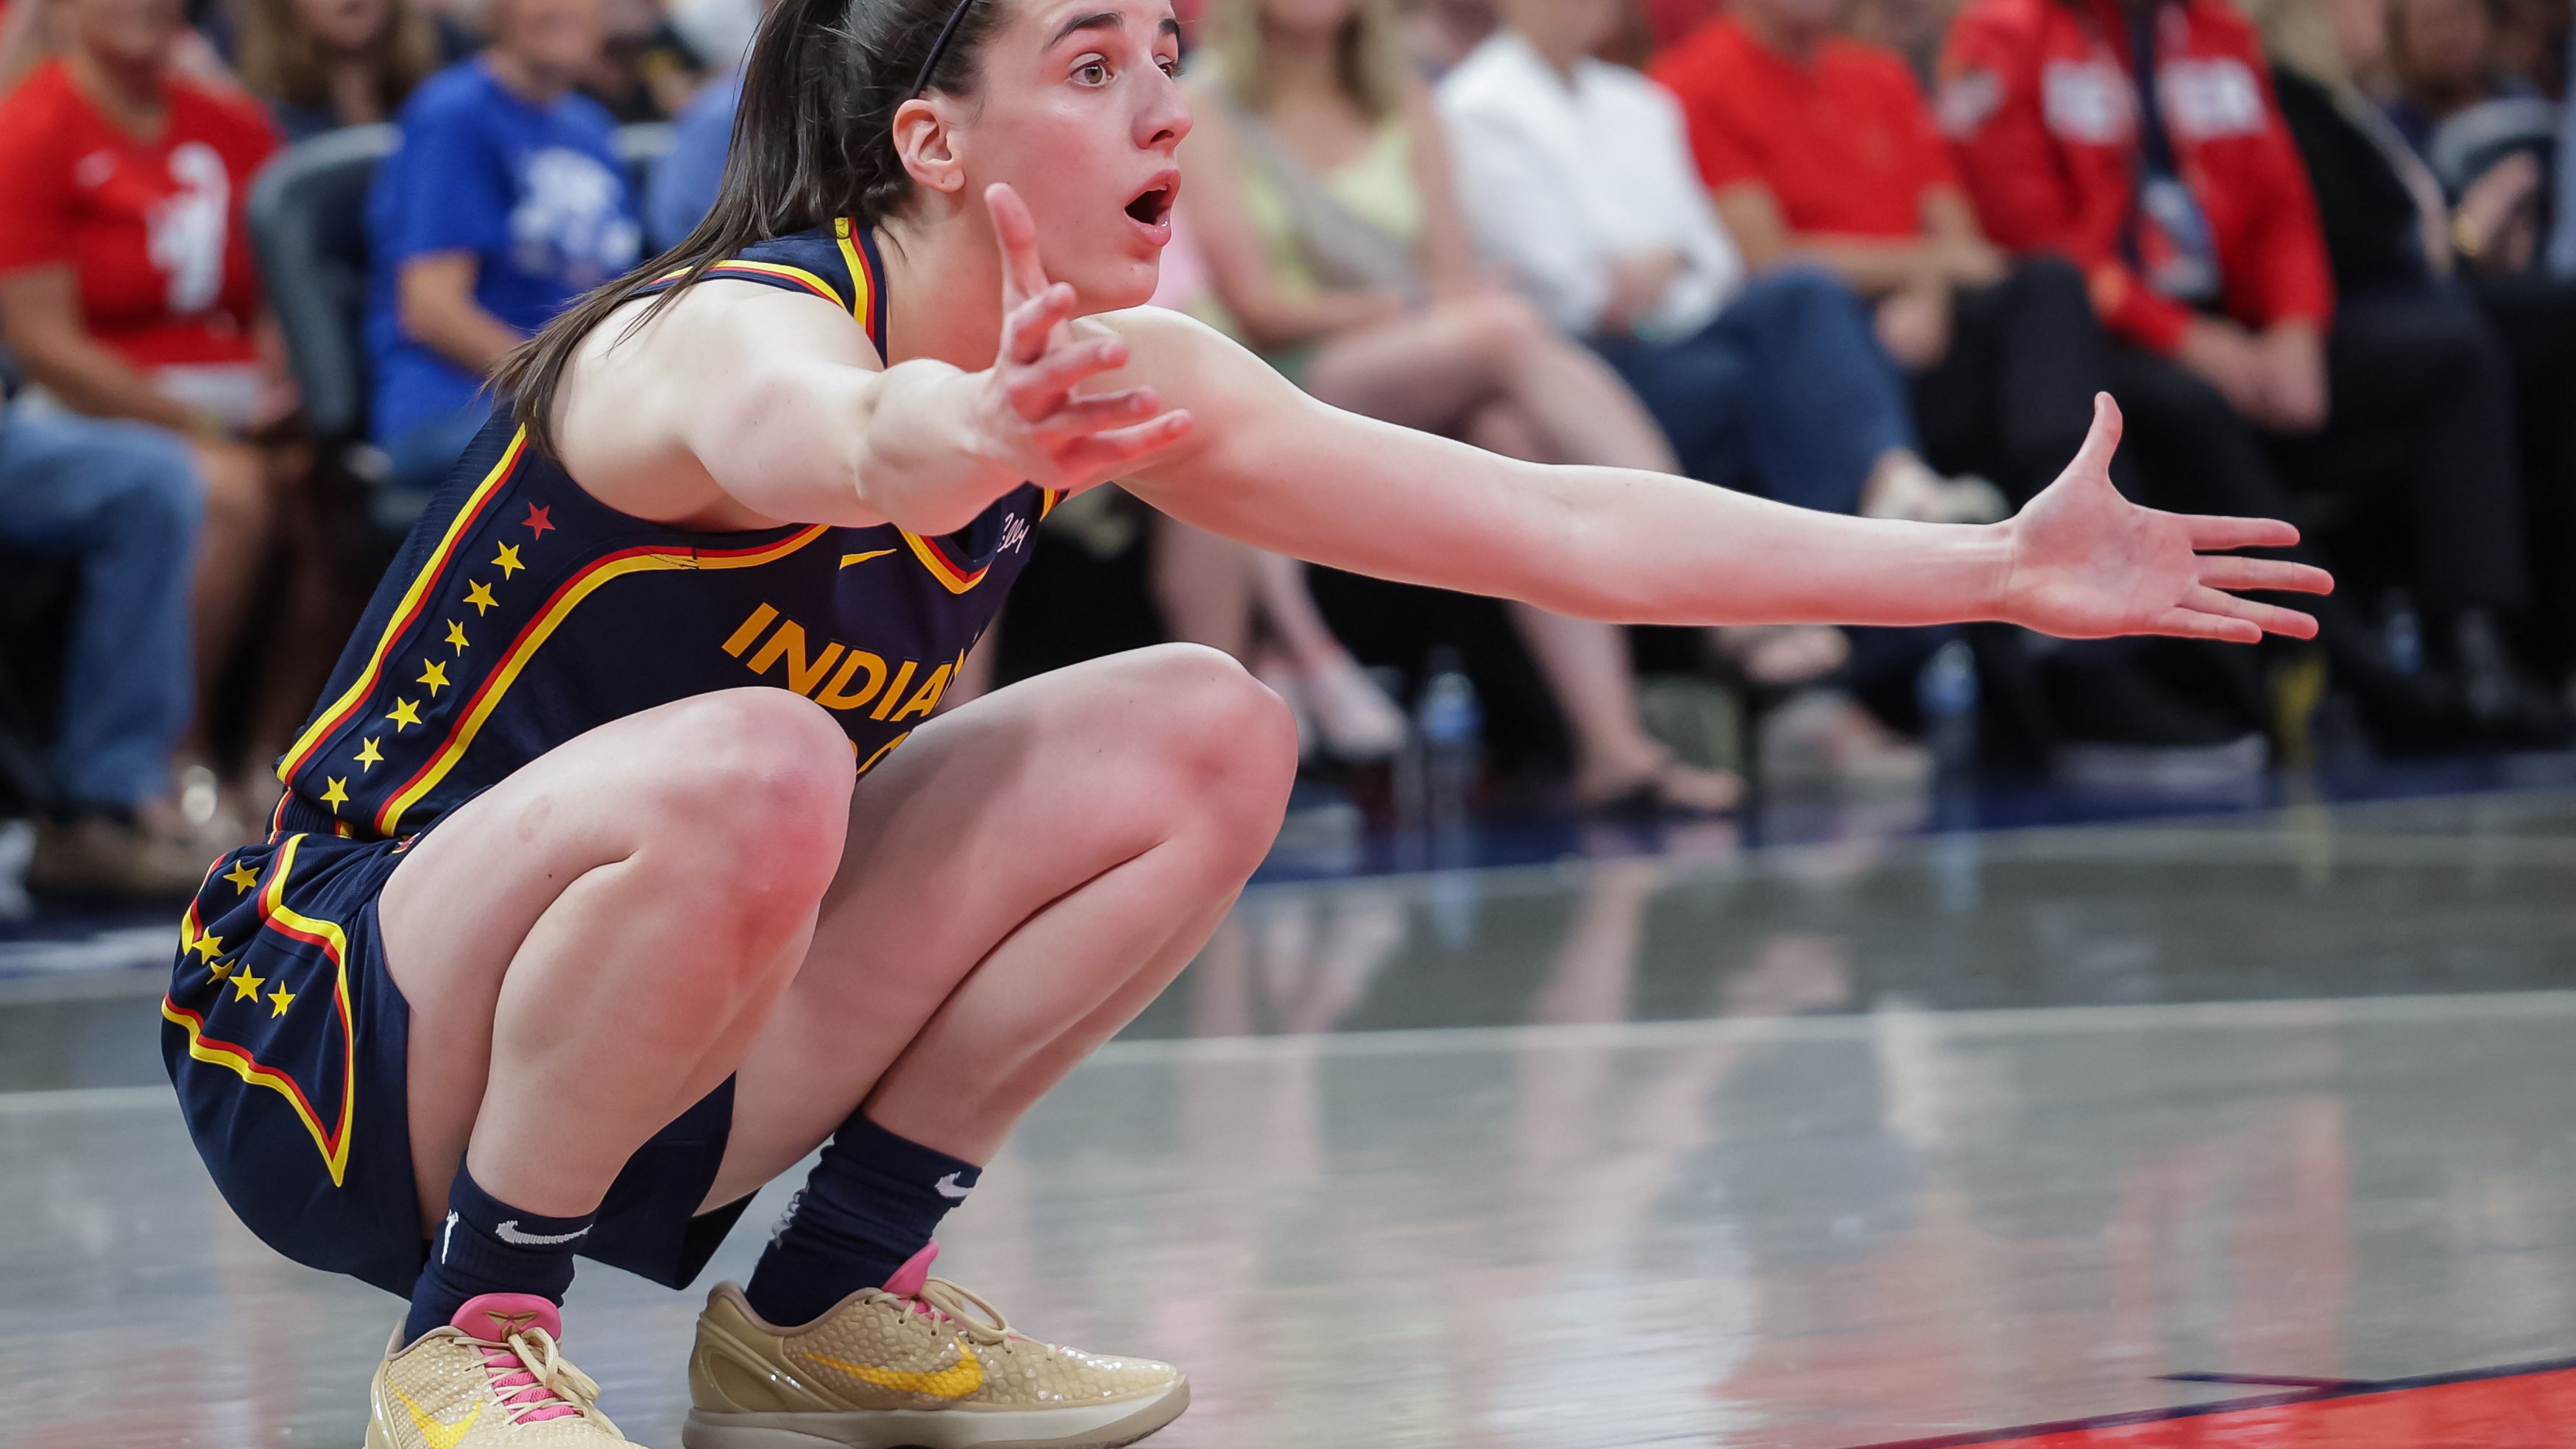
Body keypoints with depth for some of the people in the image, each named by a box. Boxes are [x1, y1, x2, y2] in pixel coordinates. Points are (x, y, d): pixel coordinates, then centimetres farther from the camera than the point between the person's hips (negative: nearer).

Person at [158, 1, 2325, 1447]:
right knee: (755, 767, -37)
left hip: (614, 1069, 8)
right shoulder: (731, 333, -24)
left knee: (1201, 738, -3)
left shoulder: (1109, 380, -2)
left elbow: (1560, 526, -2)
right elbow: (819, 437, -51)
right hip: (325, 1057, -7)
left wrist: (1997, 570, -7)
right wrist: (980, 436, -75)